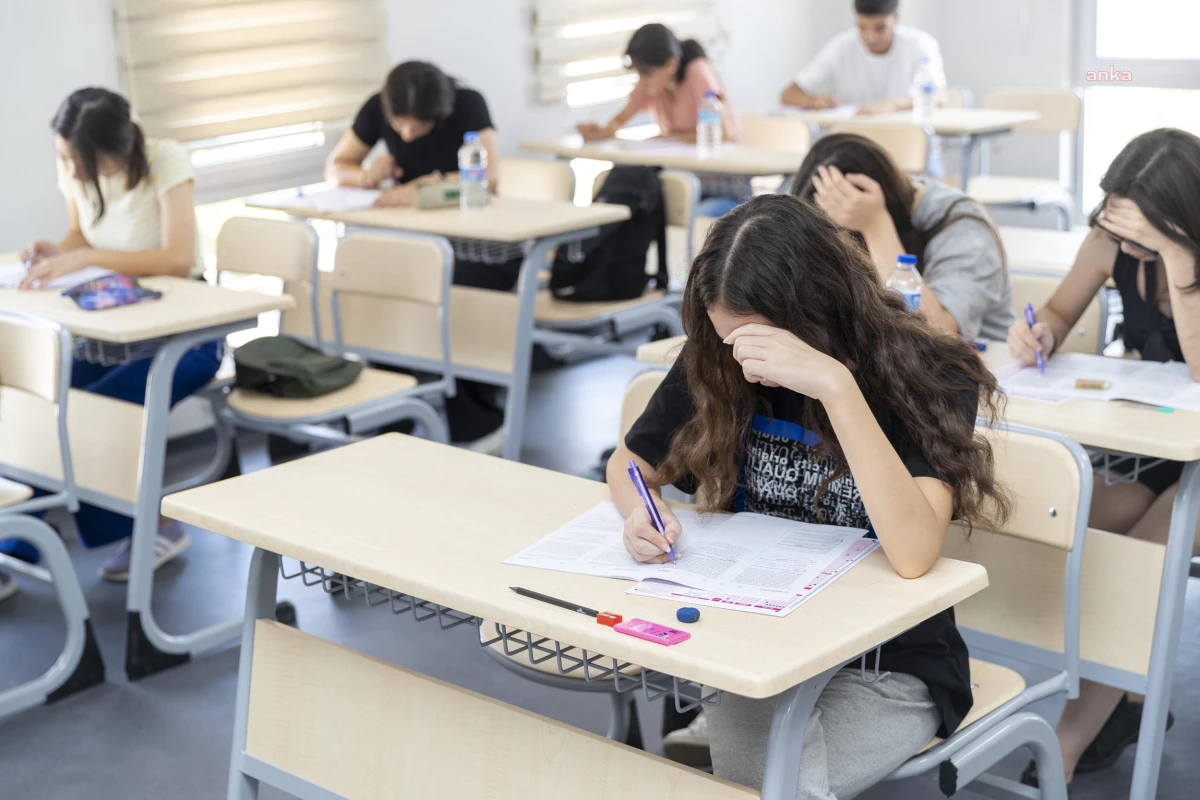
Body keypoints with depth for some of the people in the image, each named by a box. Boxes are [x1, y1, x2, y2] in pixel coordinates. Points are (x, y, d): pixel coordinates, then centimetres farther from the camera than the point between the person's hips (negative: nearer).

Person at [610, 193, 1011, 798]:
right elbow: (627, 463, 10)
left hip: (888, 667, -4)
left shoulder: (923, 375, -16)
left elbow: (913, 554, -30)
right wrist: (641, 510, -13)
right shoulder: (716, 363, -4)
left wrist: (836, 385, -36)